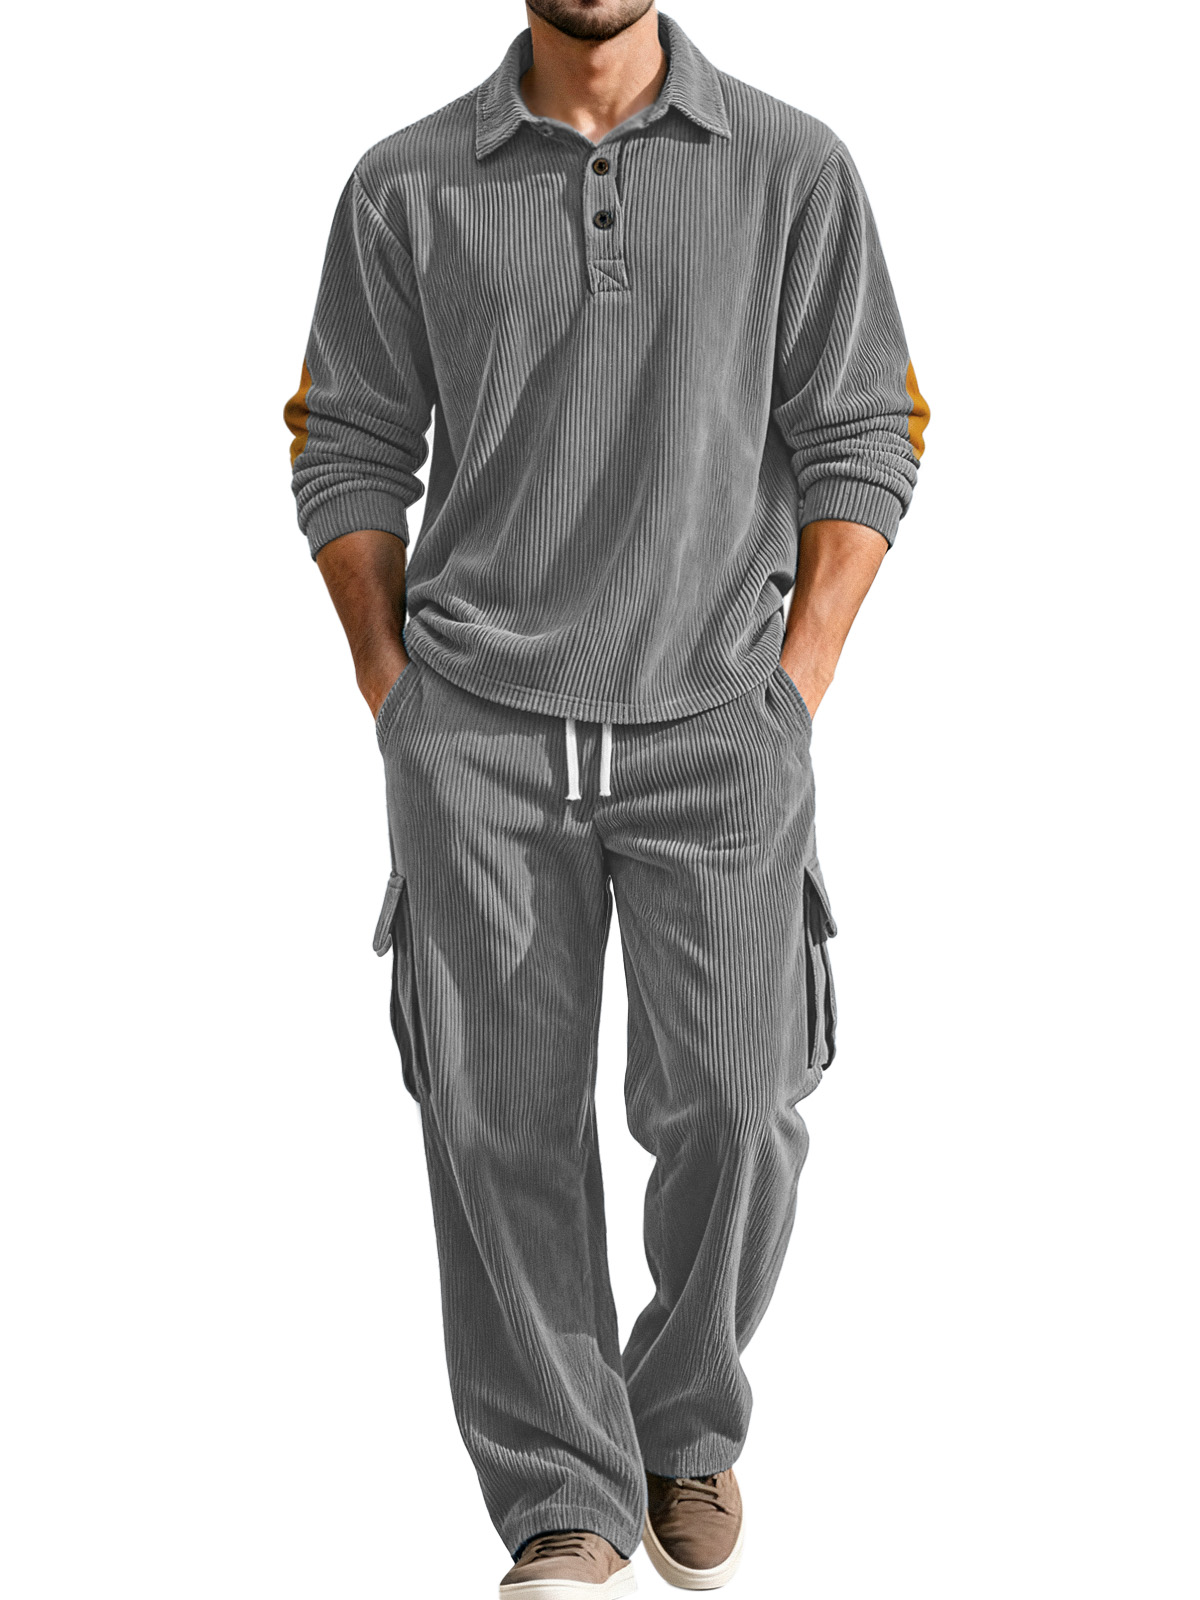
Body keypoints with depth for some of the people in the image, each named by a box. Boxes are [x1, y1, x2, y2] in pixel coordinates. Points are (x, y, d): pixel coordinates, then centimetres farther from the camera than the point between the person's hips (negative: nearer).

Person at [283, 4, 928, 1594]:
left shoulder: (794, 168, 3)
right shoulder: (407, 189, 4)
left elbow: (864, 439, 3)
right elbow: (347, 451, 10)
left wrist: (790, 705, -3)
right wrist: (399, 704, 3)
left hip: (716, 723, 0)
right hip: (479, 733, 1)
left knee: (733, 1106, -7)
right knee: (501, 1119, -2)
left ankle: (686, 1422, 21)